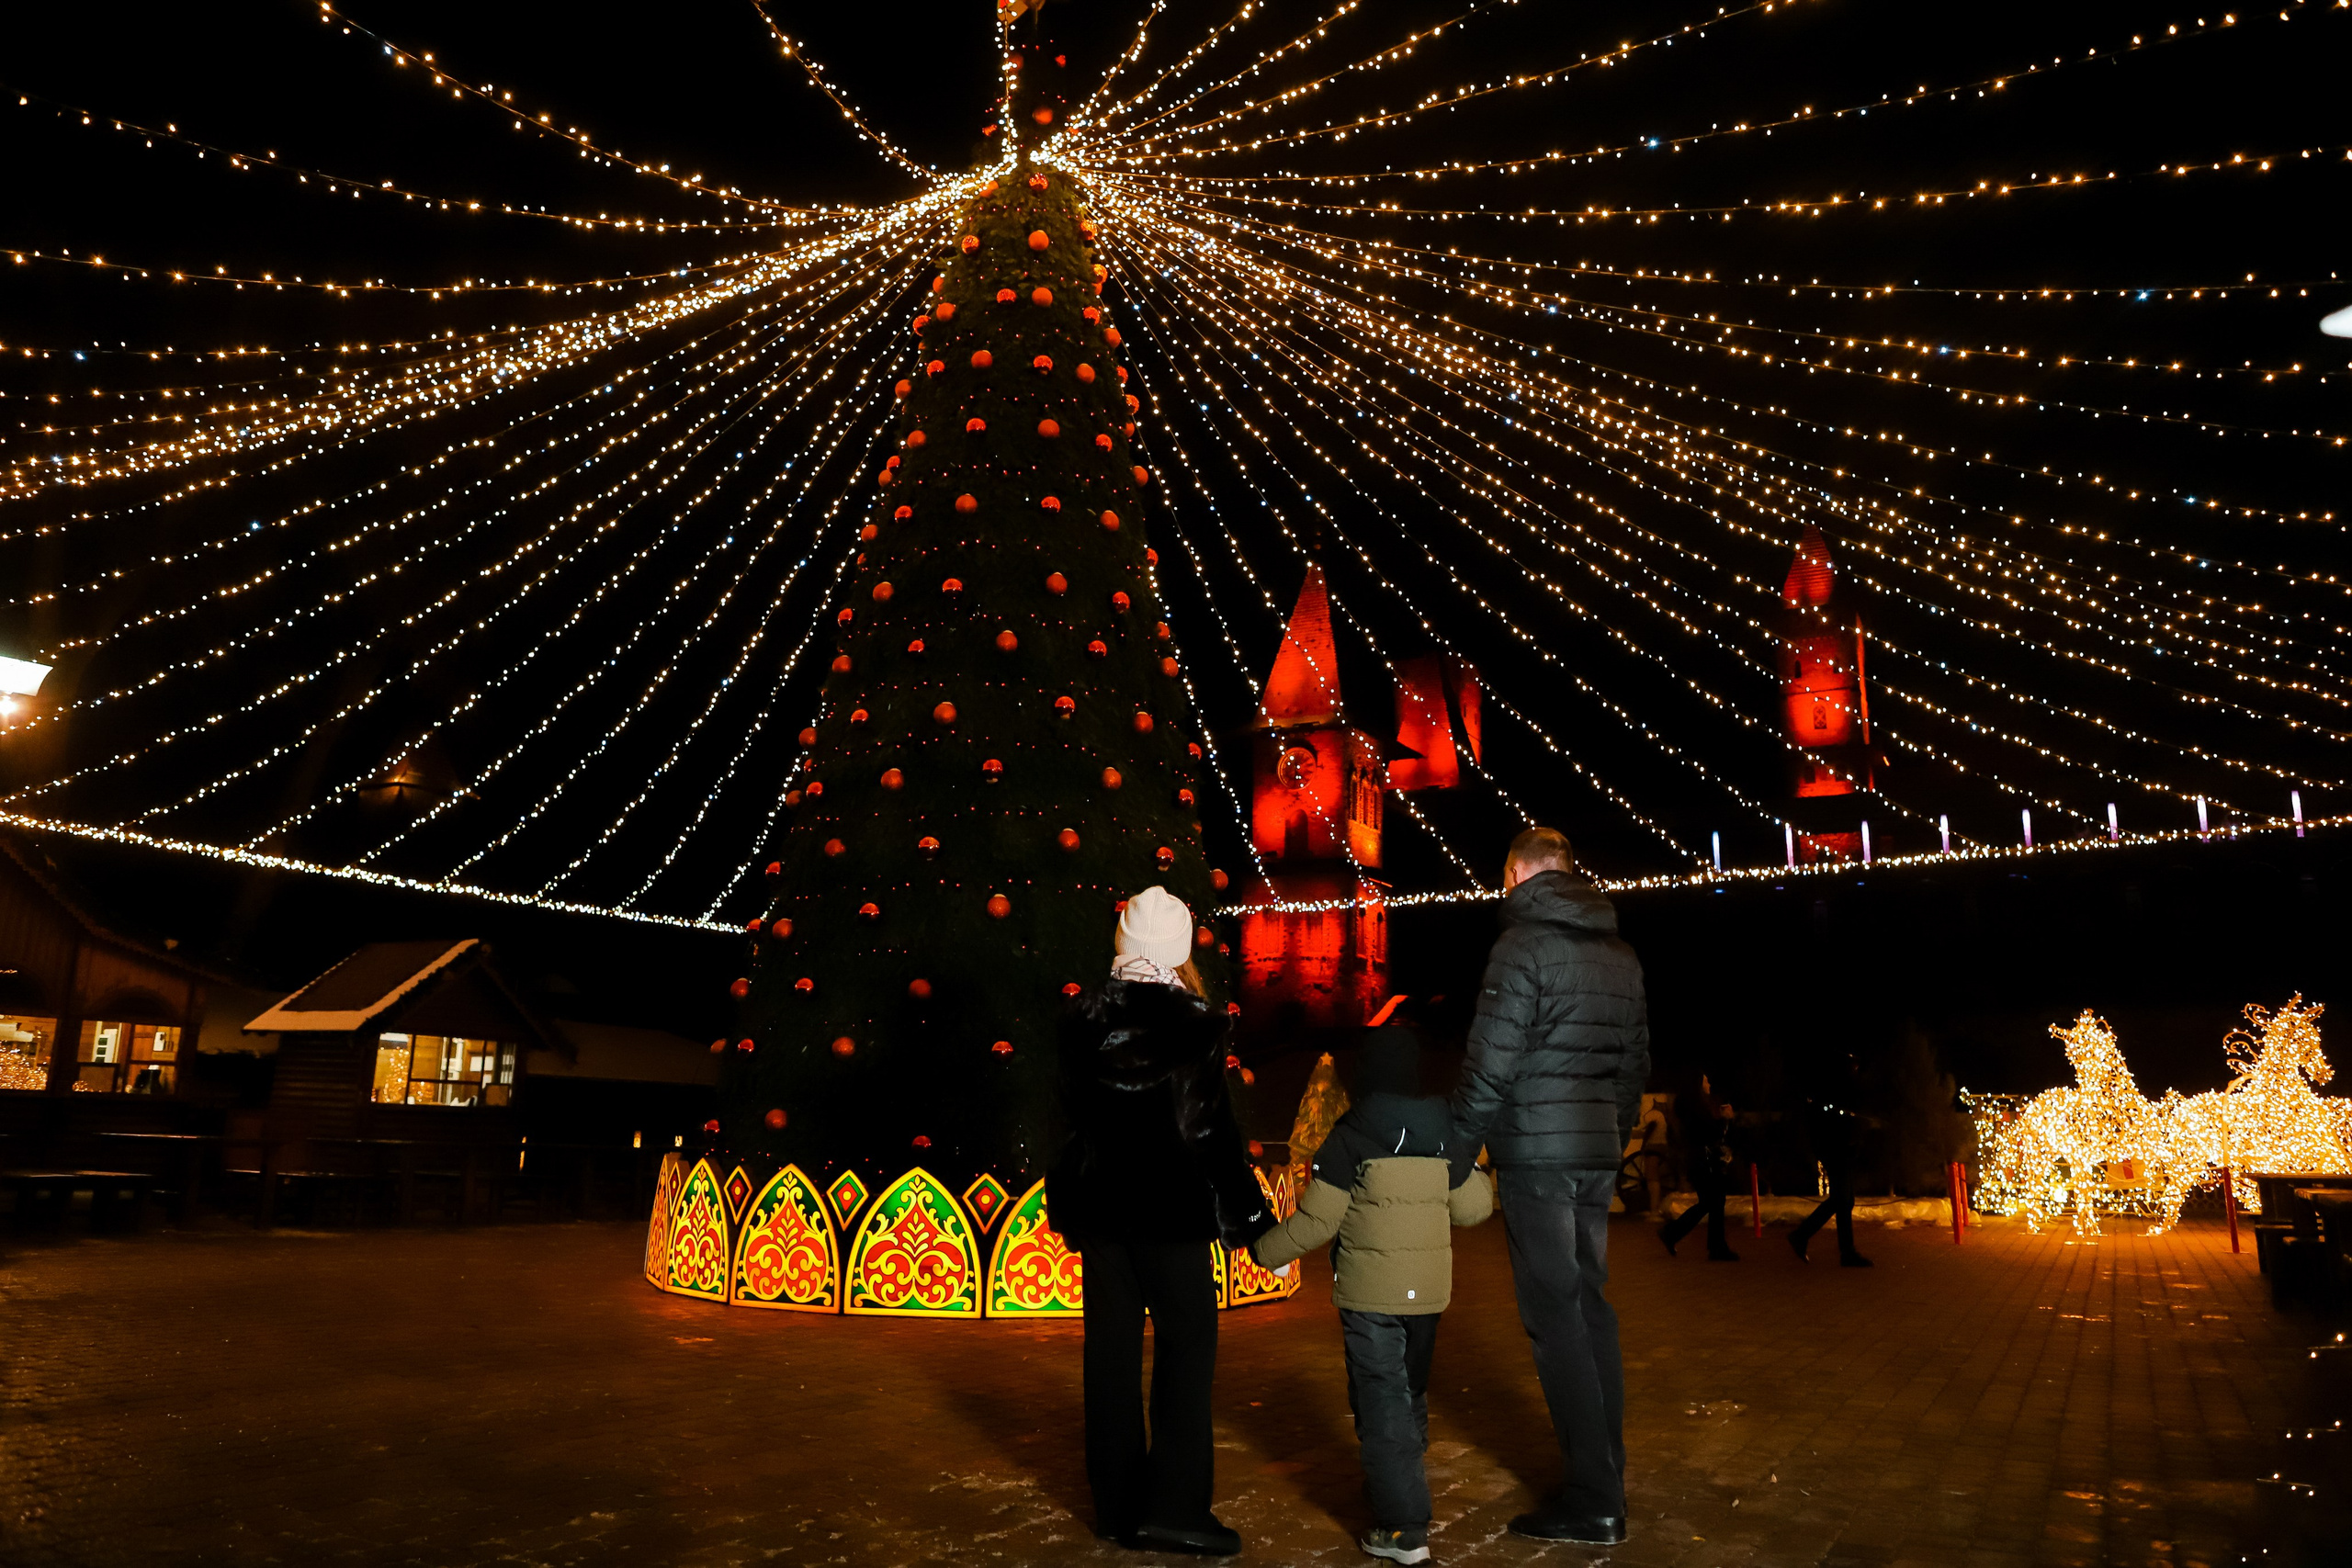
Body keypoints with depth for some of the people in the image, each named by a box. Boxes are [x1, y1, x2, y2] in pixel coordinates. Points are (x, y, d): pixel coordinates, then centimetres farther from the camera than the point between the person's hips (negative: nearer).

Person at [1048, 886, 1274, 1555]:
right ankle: (1173, 1505, 3)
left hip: (1097, 1201, 5)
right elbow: (1209, 1128, -14)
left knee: (1112, 1347, 12)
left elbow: (1076, 1110, 9)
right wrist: (1252, 1218, -8)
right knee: (1187, 1340, 5)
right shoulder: (1190, 1022, -14)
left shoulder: (1084, 1019, 1)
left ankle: (1116, 1501, 21)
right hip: (1168, 1208, -5)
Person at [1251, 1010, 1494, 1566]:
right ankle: (1397, 1484, 37)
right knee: (1411, 1391, 21)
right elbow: (1474, 1206, 9)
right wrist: (1466, 1164, 27)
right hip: (1427, 1290, 6)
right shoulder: (1443, 1135, 1)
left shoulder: (1349, 1139, -14)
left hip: (1369, 1293, -5)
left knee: (1381, 1400, 0)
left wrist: (1264, 1250, 1)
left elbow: (1315, 1221, -13)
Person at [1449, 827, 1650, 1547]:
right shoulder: (1621, 954, 14)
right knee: (1590, 1307, 14)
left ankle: (1592, 1501, 1)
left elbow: (1491, 1062, -16)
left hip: (1536, 1151, -8)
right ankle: (1606, 1484, 21)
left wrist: (1458, 1147, -10)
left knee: (1555, 1318, -3)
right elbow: (1636, 1063, 16)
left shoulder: (1524, 941, -11)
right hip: (1598, 1155, 8)